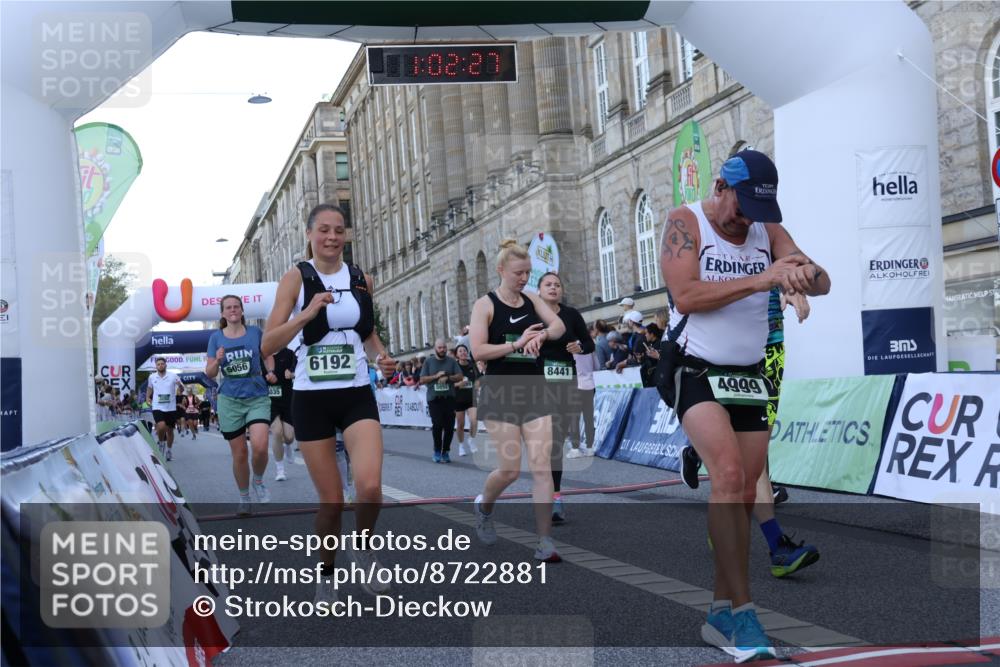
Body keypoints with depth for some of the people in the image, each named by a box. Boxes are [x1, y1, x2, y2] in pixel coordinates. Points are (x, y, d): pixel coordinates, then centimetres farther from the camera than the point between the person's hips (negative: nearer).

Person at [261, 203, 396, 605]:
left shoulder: (361, 280, 7)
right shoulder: (296, 278, -3)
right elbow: (268, 345, -9)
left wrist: (381, 356, 2)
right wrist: (307, 314, -22)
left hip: (357, 395, 2)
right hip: (311, 398, -2)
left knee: (369, 485, -19)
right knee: (332, 501, 1)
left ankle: (363, 550, 11)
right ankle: (326, 575, 26)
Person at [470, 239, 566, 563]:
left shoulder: (532, 301, 9)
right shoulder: (485, 304, -4)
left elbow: (559, 325, -6)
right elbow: (477, 351, -13)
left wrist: (542, 334, -26)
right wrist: (516, 344, -18)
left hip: (534, 393, 4)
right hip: (501, 395, -4)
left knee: (542, 466, -5)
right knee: (510, 468, -2)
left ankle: (545, 543, -3)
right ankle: (483, 506, 32)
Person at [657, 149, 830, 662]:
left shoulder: (768, 231, 7)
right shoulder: (685, 223, -7)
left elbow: (823, 285, 0)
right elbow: (686, 294, -20)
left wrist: (805, 275, -25)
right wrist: (761, 279, -25)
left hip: (748, 376, 6)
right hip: (694, 369, -6)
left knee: (744, 495, 5)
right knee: (728, 473, -23)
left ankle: (721, 614, 16)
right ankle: (742, 610, -19)